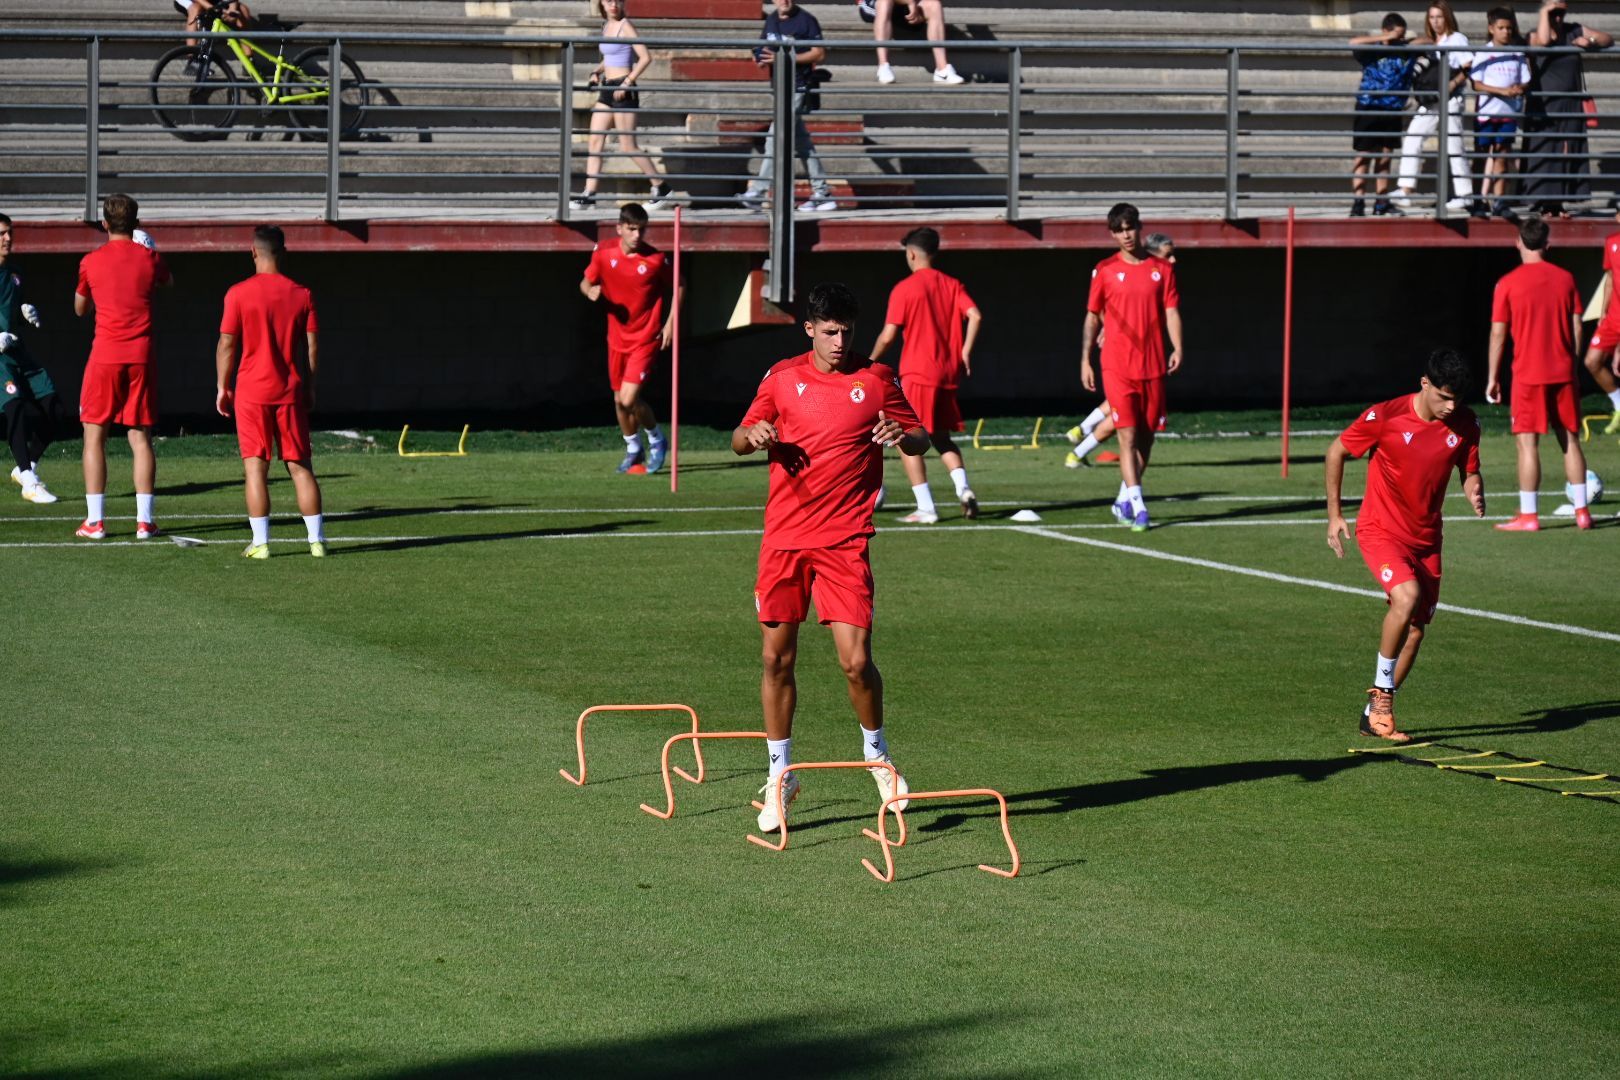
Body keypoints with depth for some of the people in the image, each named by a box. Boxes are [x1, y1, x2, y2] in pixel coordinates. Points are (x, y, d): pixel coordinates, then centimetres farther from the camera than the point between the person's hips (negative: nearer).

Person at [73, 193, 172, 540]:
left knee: (94, 435, 5)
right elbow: (167, 281, 25)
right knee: (140, 437, 6)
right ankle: (144, 521, 1)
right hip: (140, 356, 1)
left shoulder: (91, 262, -1)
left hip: (104, 357, -1)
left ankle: (95, 521, 0)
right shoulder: (149, 258, 1)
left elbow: (79, 309, 14)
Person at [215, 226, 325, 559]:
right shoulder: (301, 294, 2)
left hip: (251, 391, -3)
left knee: (255, 466, 0)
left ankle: (260, 541, -4)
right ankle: (317, 540, 6)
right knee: (300, 465, 8)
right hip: (291, 393, 3)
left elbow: (226, 344, -5)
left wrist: (222, 388, 5)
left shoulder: (238, 294, -6)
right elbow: (311, 348, 3)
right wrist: (310, 389, 13)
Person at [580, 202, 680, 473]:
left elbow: (677, 286, 3)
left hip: (646, 339, -4)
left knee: (629, 398, -15)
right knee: (619, 400, 12)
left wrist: (670, 322, -5)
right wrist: (591, 291, -15)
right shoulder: (603, 254, -6)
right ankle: (633, 450, 35)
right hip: (618, 337, 4)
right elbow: (586, 281, 9)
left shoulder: (656, 259, -14)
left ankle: (656, 440, 12)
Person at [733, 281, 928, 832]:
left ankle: (876, 755, 17)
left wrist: (903, 436, -16)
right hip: (784, 537, 2)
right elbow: (738, 439, 14)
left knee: (856, 661, -10)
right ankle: (780, 775, 20)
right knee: (778, 658, 5)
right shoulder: (783, 377, 5)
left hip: (844, 539, -2)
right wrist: (753, 435, -10)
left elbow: (921, 438, 8)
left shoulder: (876, 379, 1)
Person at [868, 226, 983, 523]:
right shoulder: (951, 284, 7)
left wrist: (871, 361, 6)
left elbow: (888, 336, -10)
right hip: (948, 373, 6)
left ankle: (926, 509, -6)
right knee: (941, 436, 19)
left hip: (917, 374, -6)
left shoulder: (904, 289, -8)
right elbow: (975, 316, -6)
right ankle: (963, 488, -4)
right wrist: (965, 353, 2)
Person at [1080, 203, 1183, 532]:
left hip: (1153, 366, 3)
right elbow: (1093, 316, 6)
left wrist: (1177, 348, -11)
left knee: (1145, 437, 9)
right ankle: (1137, 507, -15)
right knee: (1128, 435, -11)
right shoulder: (1105, 270, 2)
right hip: (1117, 366, -3)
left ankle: (1124, 501, 24)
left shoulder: (1161, 269, 7)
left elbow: (1171, 311, 4)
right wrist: (1085, 360, 2)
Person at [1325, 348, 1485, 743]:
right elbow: (1337, 452, -3)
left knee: (1415, 629, 5)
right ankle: (1382, 692, -13)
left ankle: (1377, 712, 21)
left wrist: (1475, 494, -17)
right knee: (1408, 596, -29)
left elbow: (1470, 471, 8)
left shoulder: (1465, 423, -5)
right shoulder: (1385, 416, -17)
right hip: (1380, 529, -5)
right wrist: (1334, 513, -2)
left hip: (1426, 538, 5)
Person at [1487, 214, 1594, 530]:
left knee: (1527, 442, -2)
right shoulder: (1565, 279, 4)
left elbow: (1498, 333, -6)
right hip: (1563, 373, 4)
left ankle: (1528, 516, -4)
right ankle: (1581, 510, 10)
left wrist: (1493, 377, 1)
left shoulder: (1507, 284, -6)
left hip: (1529, 374, -4)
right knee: (1569, 439, 10)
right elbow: (1577, 328, 6)